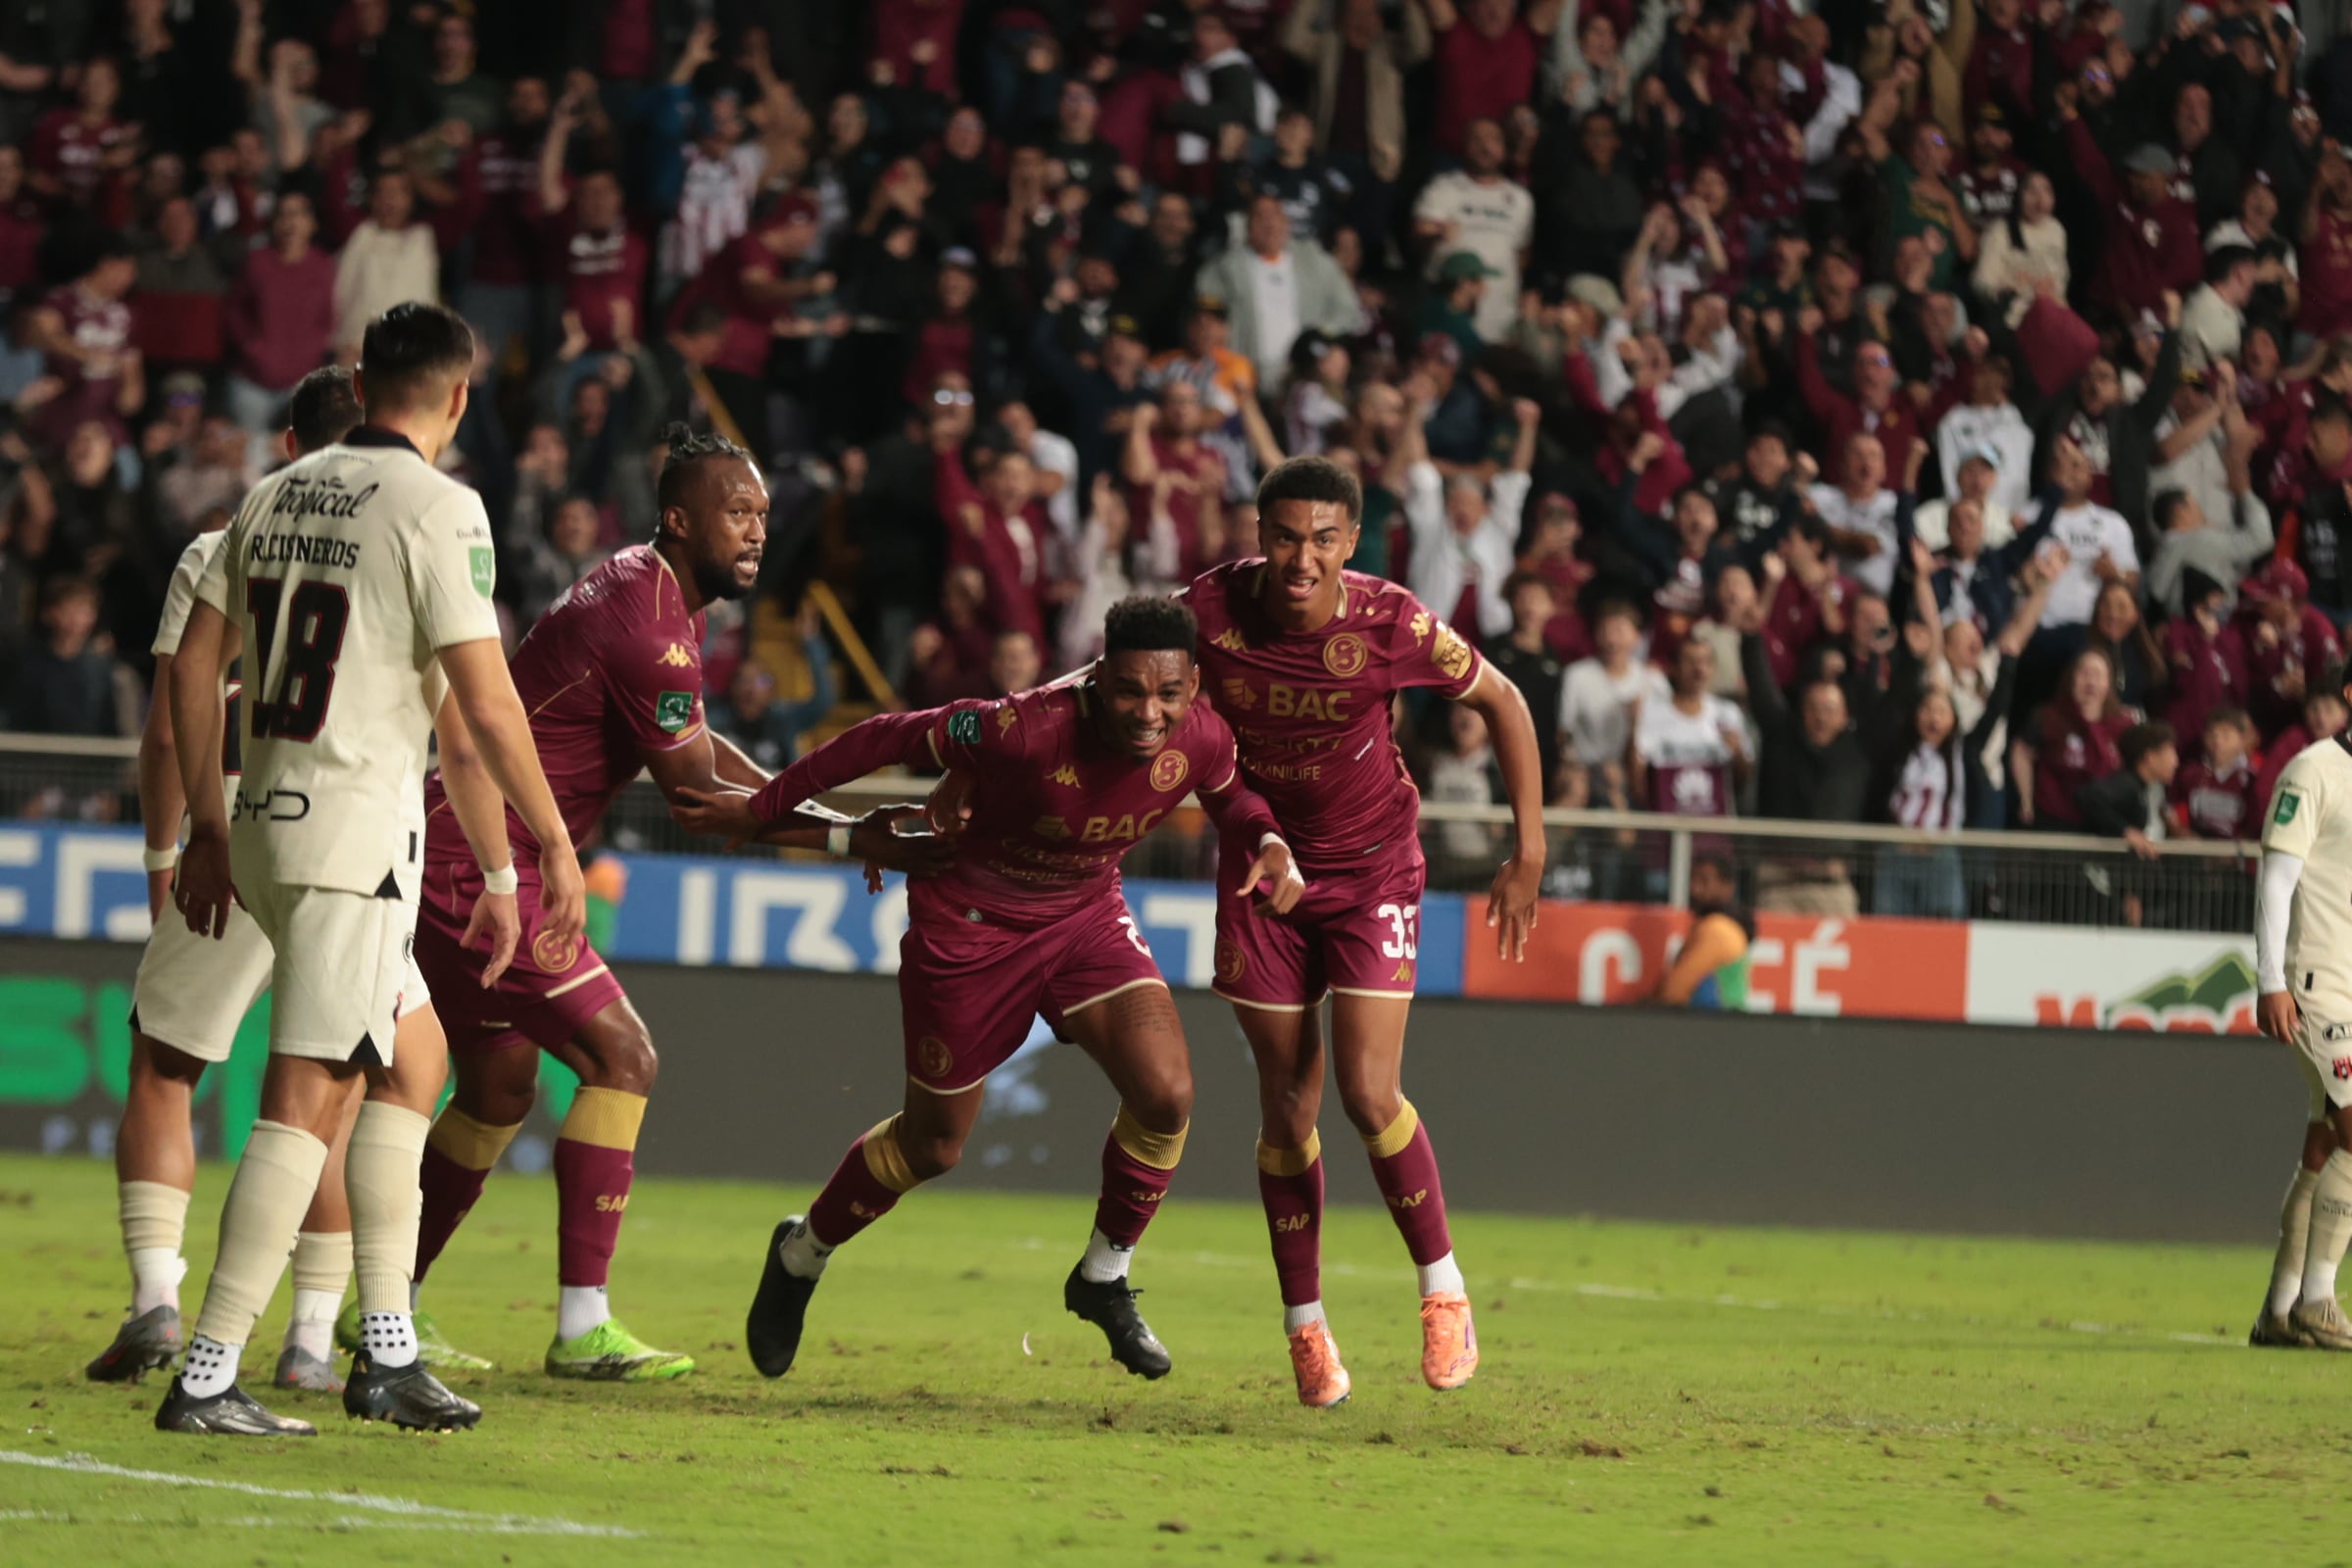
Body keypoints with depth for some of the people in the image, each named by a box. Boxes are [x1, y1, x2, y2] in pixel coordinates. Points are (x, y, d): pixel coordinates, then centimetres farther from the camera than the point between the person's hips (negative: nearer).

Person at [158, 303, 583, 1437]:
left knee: (415, 1061, 20)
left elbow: (195, 665, 12)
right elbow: (485, 704, -13)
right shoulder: (437, 506, -9)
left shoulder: (276, 495, 11)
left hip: (264, 819, 8)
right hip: (357, 824, -8)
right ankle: (206, 1380, -13)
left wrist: (208, 824, 19)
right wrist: (555, 844, -5)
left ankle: (387, 1353, 18)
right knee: (307, 1099, -8)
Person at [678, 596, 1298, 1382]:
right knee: (933, 1145, 9)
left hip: (1087, 917, 4)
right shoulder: (1025, 730, -36)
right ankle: (801, 1254, 39)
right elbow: (889, 737, -22)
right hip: (969, 923, -4)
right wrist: (762, 809, -13)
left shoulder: (1202, 740, -20)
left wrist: (1266, 842, -18)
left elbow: (1228, 793, 6)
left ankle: (1104, 1278, 9)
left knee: (1166, 1094, -17)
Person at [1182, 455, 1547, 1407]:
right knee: (1287, 1105, 4)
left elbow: (1502, 703, -5)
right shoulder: (1210, 611, -18)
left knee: (1369, 1095, -13)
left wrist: (1528, 851, -5)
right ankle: (1305, 1324, 18)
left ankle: (1443, 1286, 8)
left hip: (1371, 866, -2)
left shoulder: (1391, 625, -22)